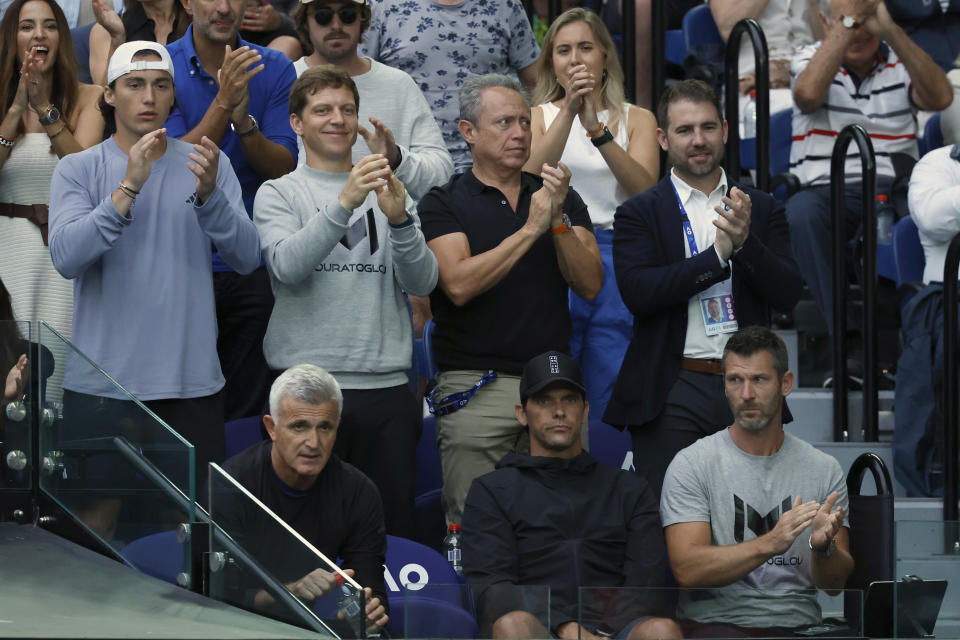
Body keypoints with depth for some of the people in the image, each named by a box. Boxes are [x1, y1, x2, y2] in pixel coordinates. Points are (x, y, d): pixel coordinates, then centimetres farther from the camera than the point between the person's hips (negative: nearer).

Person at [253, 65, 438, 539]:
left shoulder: (389, 194, 14)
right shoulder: (277, 194, 7)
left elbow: (422, 282, 2)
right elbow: (287, 266, -13)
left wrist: (399, 219, -16)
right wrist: (344, 204, -23)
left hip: (386, 387, 3)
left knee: (396, 526, 3)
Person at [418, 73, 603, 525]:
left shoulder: (561, 199, 14)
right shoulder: (444, 204, 3)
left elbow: (590, 284, 4)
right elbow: (459, 284, -13)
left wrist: (558, 221, -10)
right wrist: (530, 230, -13)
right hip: (477, 387, -3)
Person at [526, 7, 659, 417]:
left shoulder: (636, 119, 12)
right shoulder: (539, 116, 11)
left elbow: (643, 188, -7)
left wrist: (597, 128, -17)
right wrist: (569, 111, -18)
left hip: (618, 264, 1)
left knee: (614, 396, 1)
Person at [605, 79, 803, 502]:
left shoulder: (762, 210, 12)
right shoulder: (639, 213, 4)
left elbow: (787, 294, 2)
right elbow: (637, 292, -11)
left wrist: (746, 242, -14)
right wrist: (718, 254, -13)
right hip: (673, 392, -2)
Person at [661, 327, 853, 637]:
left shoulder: (824, 469, 11)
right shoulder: (691, 464, 2)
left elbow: (835, 583, 8)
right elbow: (687, 570, -10)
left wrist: (824, 546, -15)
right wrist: (770, 544, -22)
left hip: (797, 624, 3)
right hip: (715, 621, -3)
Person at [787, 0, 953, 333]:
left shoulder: (901, 63, 12)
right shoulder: (812, 58, 9)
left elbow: (940, 97, -10)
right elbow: (808, 93, -16)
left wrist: (890, 31, -16)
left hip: (894, 190, 1)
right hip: (828, 190, -1)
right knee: (801, 211, -36)